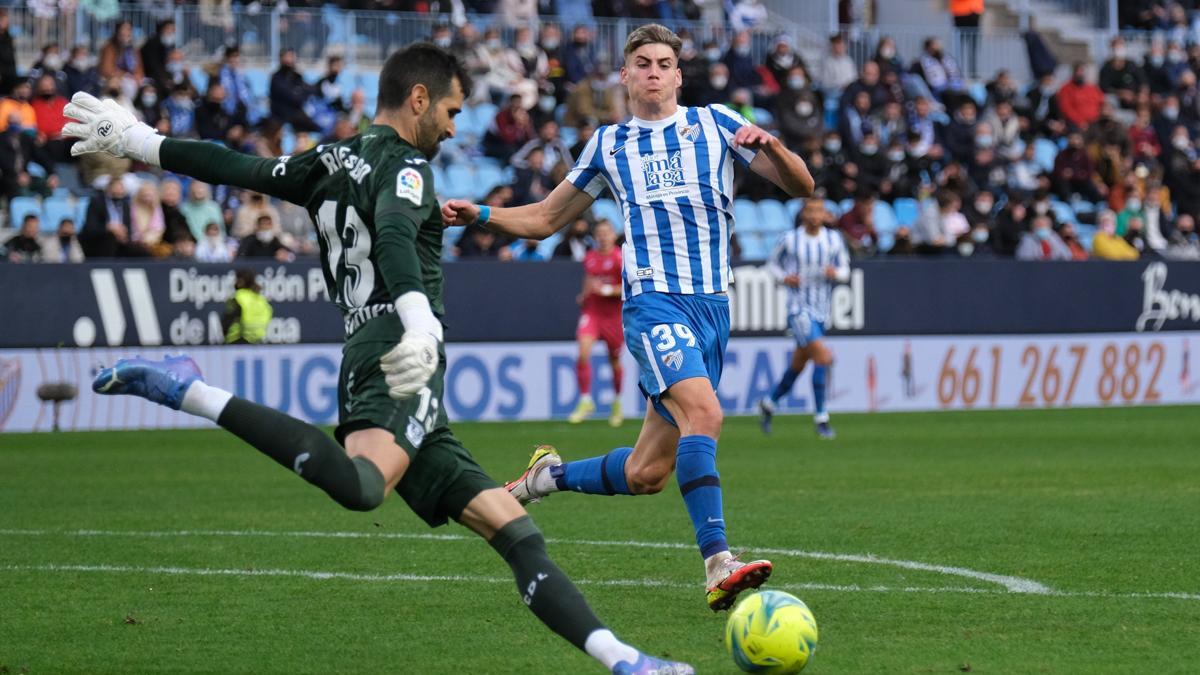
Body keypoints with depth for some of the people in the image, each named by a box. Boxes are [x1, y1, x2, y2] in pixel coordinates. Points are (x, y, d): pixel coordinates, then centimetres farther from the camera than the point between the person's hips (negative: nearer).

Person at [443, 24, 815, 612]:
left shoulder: (716, 123, 10)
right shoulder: (609, 144, 12)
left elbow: (800, 186, 7)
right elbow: (546, 219, 22)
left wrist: (770, 147, -14)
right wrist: (478, 216, 6)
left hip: (713, 303, 2)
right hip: (653, 300, -2)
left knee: (646, 474, 2)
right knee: (703, 412, -30)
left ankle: (548, 476, 29)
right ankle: (718, 568, -34)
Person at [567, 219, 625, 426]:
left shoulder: (620, 258, -8)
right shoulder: (589, 258, 7)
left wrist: (606, 290, -19)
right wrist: (585, 294, 8)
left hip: (614, 314, -3)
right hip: (591, 311, 3)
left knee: (615, 360, 9)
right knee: (583, 353, -19)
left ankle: (617, 402, 32)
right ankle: (585, 401, -11)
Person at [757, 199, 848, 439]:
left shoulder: (833, 240, 3)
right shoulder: (789, 239, -5)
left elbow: (845, 270, 10)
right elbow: (772, 263, 9)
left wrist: (835, 273, -13)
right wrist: (783, 277, -10)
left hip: (821, 311, 5)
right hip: (799, 308, -5)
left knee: (798, 365, 15)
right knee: (823, 358, -19)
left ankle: (768, 405, 37)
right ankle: (820, 418, -12)